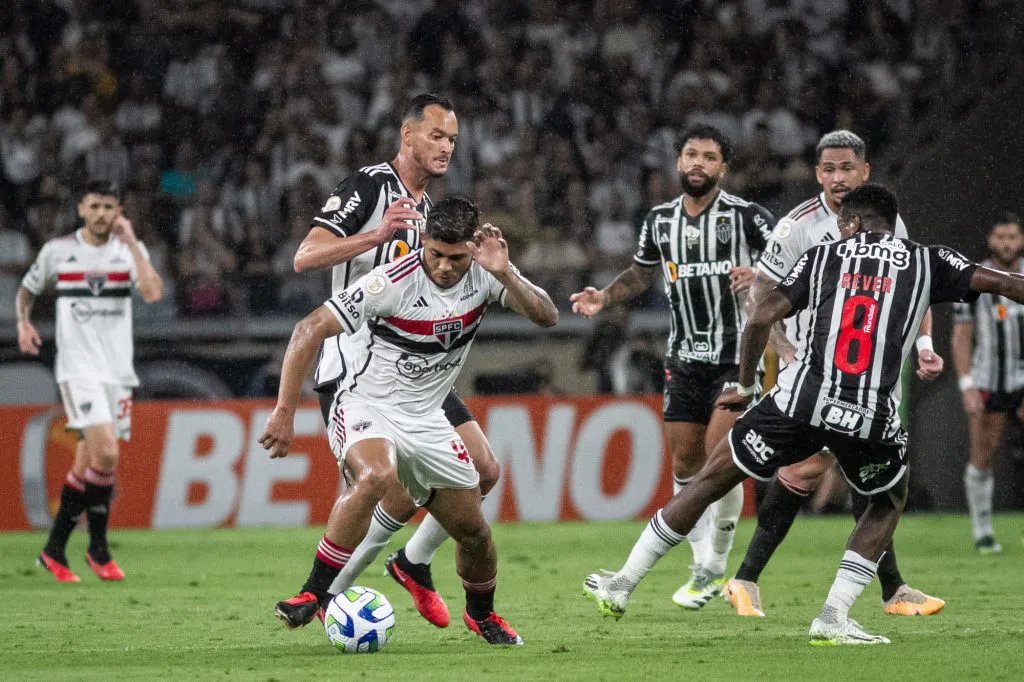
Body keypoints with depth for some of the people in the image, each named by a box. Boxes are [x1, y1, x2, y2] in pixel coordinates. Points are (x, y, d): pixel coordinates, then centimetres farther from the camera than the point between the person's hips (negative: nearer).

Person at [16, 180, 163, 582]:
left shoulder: (129, 249, 4)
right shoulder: (57, 250, 2)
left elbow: (153, 293, -14)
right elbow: (26, 291, 18)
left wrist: (131, 243, -13)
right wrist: (24, 323, -1)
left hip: (118, 370, 3)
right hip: (78, 370, -3)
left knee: (88, 465, 6)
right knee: (106, 454, -19)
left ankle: (55, 548, 21)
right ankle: (98, 548, -6)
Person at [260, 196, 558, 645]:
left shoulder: (484, 274, -9)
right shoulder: (392, 283, -23)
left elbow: (546, 317, -17)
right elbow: (310, 330, -22)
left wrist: (505, 275, -33)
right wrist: (285, 413, -25)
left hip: (425, 419, 5)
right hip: (366, 407, -5)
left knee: (474, 531, 6)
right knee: (376, 477, -37)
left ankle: (481, 615, 37)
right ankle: (314, 594, -27)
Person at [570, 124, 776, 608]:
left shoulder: (745, 215, -8)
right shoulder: (660, 220, 7)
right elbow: (642, 272, 22)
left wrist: (761, 274, -29)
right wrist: (603, 298, 7)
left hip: (738, 352, -5)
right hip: (685, 357, 5)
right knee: (686, 464, 5)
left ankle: (714, 565, -5)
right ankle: (706, 569, 17)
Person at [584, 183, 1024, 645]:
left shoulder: (823, 257, 15)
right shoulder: (927, 262, 13)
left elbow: (762, 317, 7)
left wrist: (745, 387, 18)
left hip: (801, 401, 0)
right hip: (872, 416, 0)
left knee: (712, 480, 17)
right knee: (890, 501, 29)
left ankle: (621, 586, 22)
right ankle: (833, 618, 12)